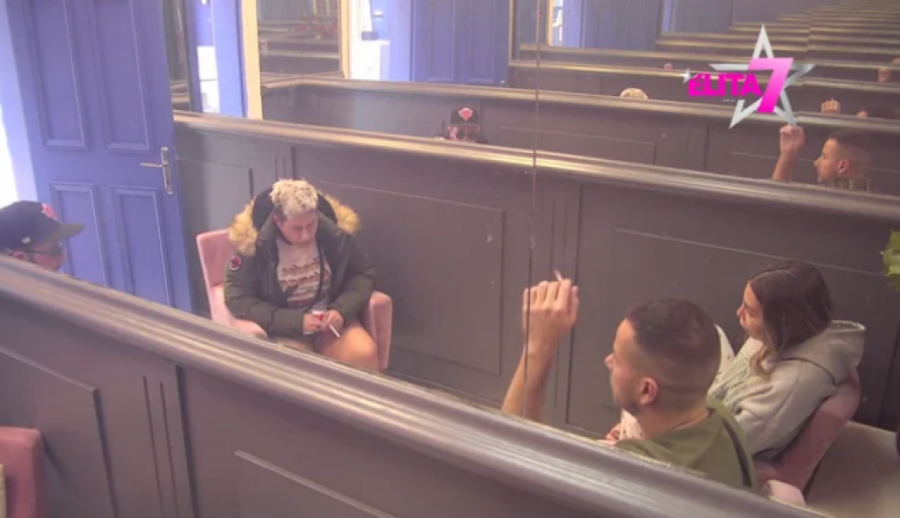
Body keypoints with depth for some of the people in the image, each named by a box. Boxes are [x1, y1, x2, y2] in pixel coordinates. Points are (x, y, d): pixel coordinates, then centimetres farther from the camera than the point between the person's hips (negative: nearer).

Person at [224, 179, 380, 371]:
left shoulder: (335, 232, -10)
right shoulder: (254, 244, -17)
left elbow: (364, 272, 3)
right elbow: (237, 298, -13)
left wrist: (342, 309, -15)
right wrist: (295, 321, -21)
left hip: (330, 317, 3)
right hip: (283, 326, -2)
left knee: (364, 355, -24)